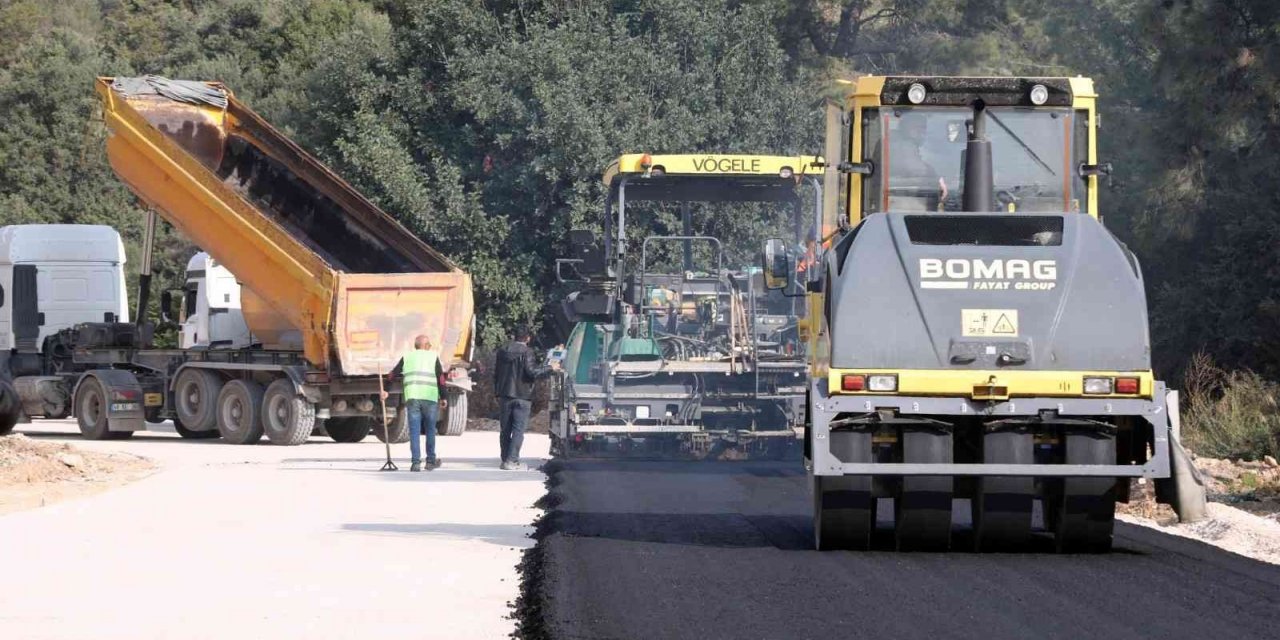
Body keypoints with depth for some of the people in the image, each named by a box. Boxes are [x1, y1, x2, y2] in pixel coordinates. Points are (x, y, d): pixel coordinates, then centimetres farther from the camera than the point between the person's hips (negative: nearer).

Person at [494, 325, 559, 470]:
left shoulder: (503, 351, 9)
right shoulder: (526, 352, -11)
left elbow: (496, 373, 13)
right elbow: (531, 372, -18)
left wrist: (497, 393, 21)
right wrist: (550, 368, -8)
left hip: (504, 396, 5)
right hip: (521, 397, -5)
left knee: (505, 430, 11)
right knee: (518, 430, -3)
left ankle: (506, 460, 12)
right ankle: (511, 460, -11)